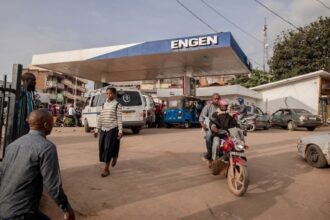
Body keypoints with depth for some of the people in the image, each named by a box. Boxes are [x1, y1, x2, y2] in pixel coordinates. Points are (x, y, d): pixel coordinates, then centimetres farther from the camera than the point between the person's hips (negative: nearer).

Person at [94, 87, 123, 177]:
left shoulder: (117, 105, -4)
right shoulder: (104, 104, 11)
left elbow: (119, 118, -8)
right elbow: (100, 118, 14)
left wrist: (120, 131, -13)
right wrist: (97, 130, 13)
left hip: (112, 128, -6)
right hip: (103, 129, 6)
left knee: (108, 147, -6)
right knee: (102, 147, 7)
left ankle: (106, 169, 4)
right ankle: (113, 157, 35)